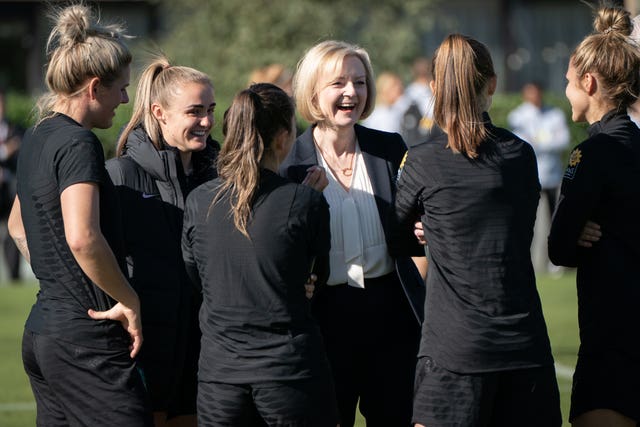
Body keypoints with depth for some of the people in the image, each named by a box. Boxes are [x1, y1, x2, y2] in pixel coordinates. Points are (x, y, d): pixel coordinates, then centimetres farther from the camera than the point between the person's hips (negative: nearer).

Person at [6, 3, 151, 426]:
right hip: (86, 341, -10)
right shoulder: (78, 144, -14)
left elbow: (18, 225, 31)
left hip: (40, 331, 10)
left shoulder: (37, 138, 14)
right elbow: (82, 238, -28)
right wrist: (129, 301, -16)